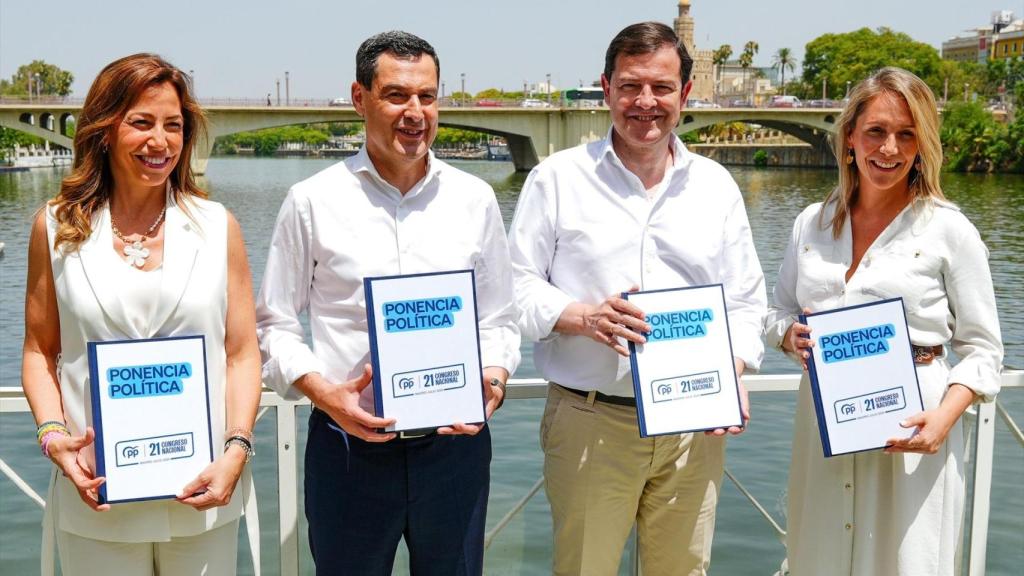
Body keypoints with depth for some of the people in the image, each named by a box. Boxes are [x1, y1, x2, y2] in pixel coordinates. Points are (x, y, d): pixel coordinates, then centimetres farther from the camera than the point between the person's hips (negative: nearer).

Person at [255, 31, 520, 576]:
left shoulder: (474, 199, 4)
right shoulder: (312, 201, -2)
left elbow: (498, 319, 10)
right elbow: (273, 323, 2)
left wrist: (493, 378, -9)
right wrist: (322, 392, -14)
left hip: (455, 440, 2)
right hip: (348, 445, -1)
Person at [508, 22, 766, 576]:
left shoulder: (716, 184, 11)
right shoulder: (557, 178, 2)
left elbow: (745, 300, 13)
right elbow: (516, 285, -1)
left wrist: (734, 373, -4)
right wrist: (581, 317, -19)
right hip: (588, 421, -2)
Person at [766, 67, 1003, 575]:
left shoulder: (949, 230, -5)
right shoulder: (812, 223, 6)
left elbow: (982, 351, -2)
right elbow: (777, 311, 15)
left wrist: (944, 417, -19)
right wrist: (791, 336, -8)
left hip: (909, 431, -3)